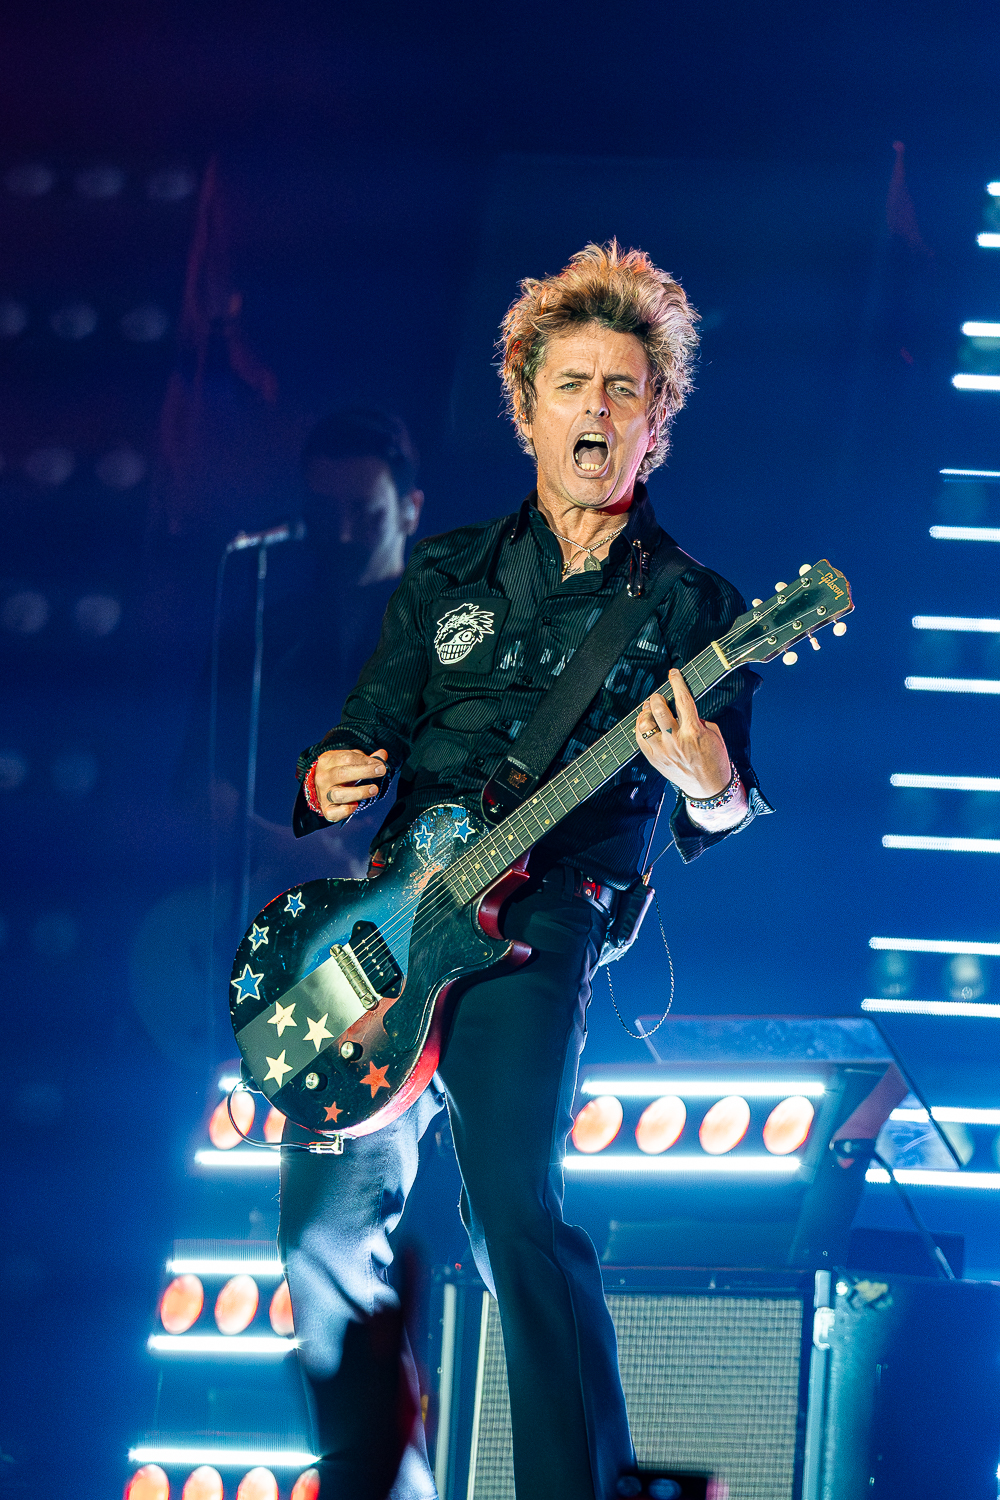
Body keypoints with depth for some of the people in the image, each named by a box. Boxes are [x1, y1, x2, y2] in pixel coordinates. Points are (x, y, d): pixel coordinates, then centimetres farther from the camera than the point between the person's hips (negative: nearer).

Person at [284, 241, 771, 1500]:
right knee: (323, 1212, 2)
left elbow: (718, 828, 4)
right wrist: (330, 779, -6)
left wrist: (707, 787, -20)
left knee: (515, 1201, -22)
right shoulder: (445, 574, 14)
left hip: (535, 937, -4)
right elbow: (367, 736, 17)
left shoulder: (695, 608, 6)